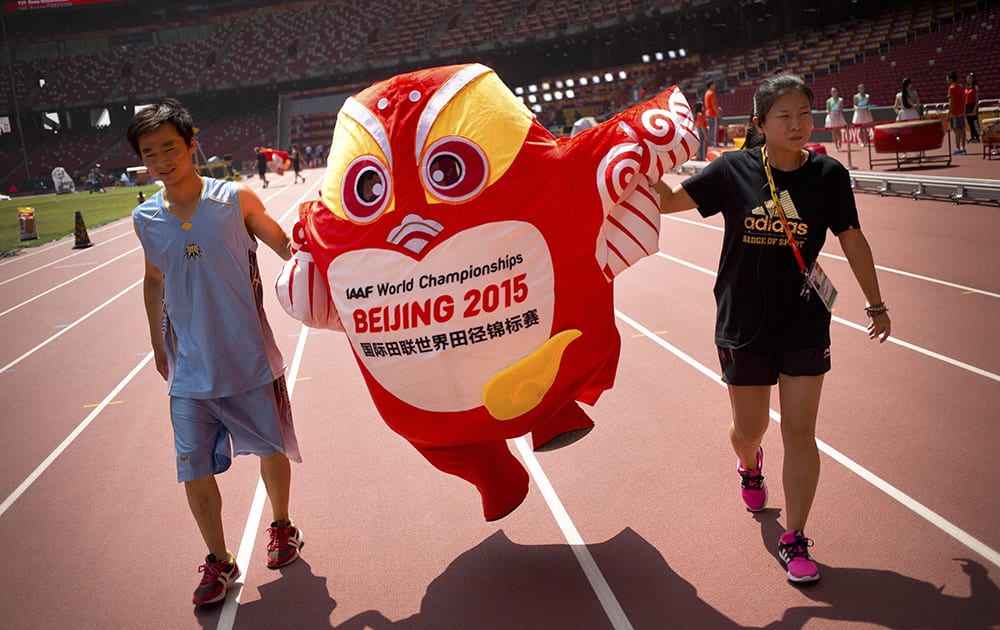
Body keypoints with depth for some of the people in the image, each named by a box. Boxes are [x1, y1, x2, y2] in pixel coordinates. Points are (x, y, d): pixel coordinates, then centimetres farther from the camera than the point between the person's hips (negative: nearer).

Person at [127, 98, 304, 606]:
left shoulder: (236, 200, -8)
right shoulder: (145, 219, 1)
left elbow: (288, 249, 2)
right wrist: (159, 347, 22)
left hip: (250, 361, -2)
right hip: (190, 370, 2)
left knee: (271, 449, 14)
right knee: (194, 473, 3)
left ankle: (282, 527, 41)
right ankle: (218, 560, 25)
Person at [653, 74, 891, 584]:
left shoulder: (828, 174, -6)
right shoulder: (733, 170, -8)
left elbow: (852, 240, 4)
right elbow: (668, 201, -3)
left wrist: (875, 304, 11)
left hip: (805, 324, 0)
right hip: (743, 326, 0)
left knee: (800, 433, 0)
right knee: (749, 430, 14)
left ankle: (794, 541, 15)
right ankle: (749, 466, 52)